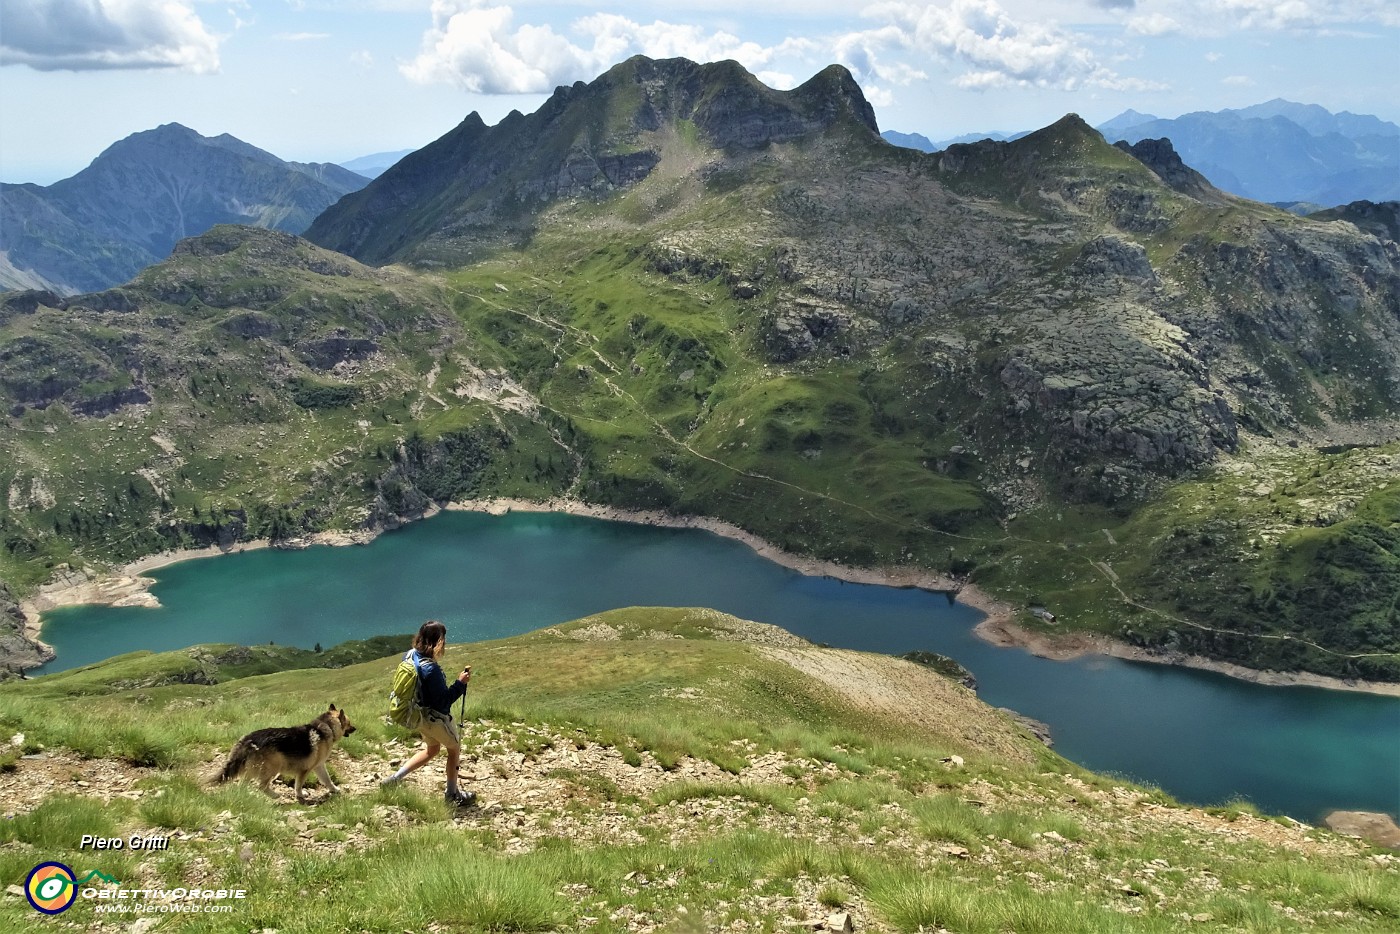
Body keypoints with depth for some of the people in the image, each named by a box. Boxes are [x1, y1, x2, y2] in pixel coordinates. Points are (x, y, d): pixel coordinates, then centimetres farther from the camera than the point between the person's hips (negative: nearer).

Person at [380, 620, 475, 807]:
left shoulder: (411, 655, -9)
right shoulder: (431, 669, -33)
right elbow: (444, 700, -26)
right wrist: (461, 683, -21)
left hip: (419, 714, 8)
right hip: (436, 718, -8)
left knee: (432, 749, 29)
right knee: (454, 749, 17)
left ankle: (395, 778, 25)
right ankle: (452, 795, 31)